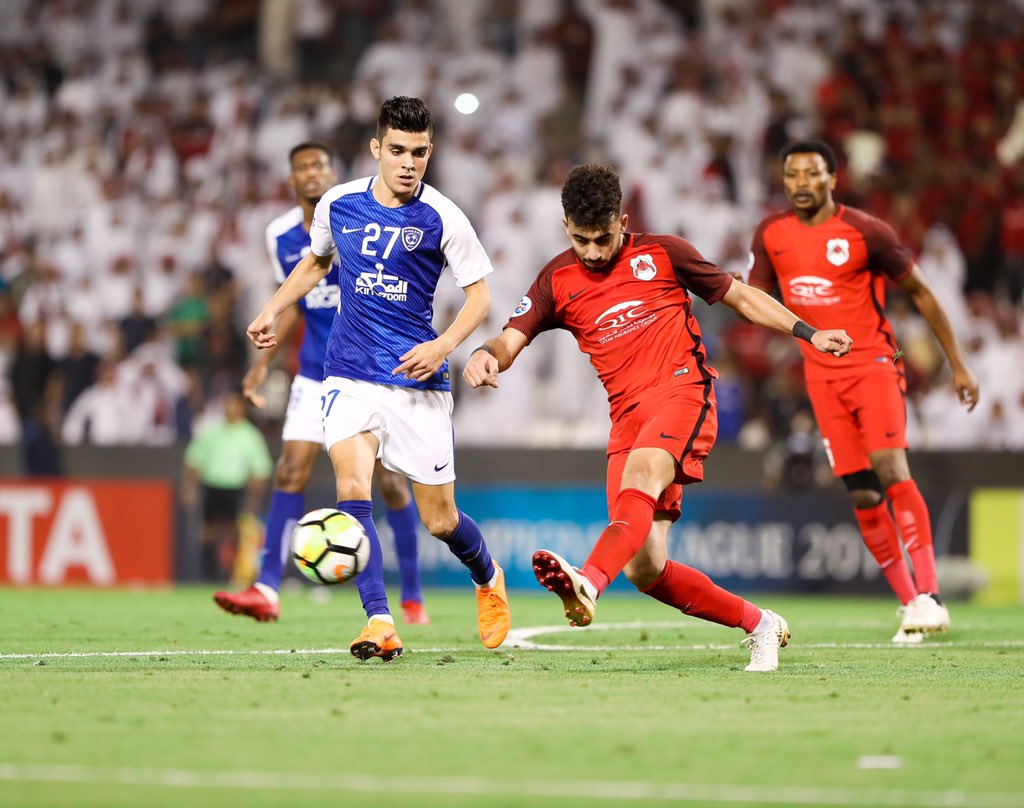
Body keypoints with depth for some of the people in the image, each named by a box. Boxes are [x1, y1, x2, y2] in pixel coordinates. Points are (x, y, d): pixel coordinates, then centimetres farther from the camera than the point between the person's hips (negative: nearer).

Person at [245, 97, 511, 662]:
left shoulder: (441, 218, -8)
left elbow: (479, 296, -1)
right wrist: (273, 310, 14)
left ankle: (488, 578, 39)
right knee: (352, 485, -23)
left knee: (438, 520, 5)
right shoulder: (338, 204, 1)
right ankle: (380, 624, -26)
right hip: (350, 375, 2)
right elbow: (316, 261, 24)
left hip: (418, 381, -2)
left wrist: (443, 346, -18)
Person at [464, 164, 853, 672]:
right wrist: (485, 356, -23)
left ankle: (587, 586, -59)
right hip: (628, 416, 4)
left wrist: (808, 333, 8)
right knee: (643, 568, -7)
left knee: (640, 473, -36)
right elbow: (510, 341, 2)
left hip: (683, 388, -4)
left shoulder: (662, 254, 7)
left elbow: (739, 296, 16)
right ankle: (758, 624, 11)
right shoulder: (557, 281, 11)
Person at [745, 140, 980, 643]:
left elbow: (920, 293, 0)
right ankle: (908, 603, 10)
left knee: (890, 470, -22)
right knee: (862, 495, 0)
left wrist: (958, 365, 1)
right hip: (821, 375, 4)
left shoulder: (865, 232, -9)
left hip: (872, 362, -4)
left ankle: (929, 597, -25)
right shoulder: (771, 235, 4)